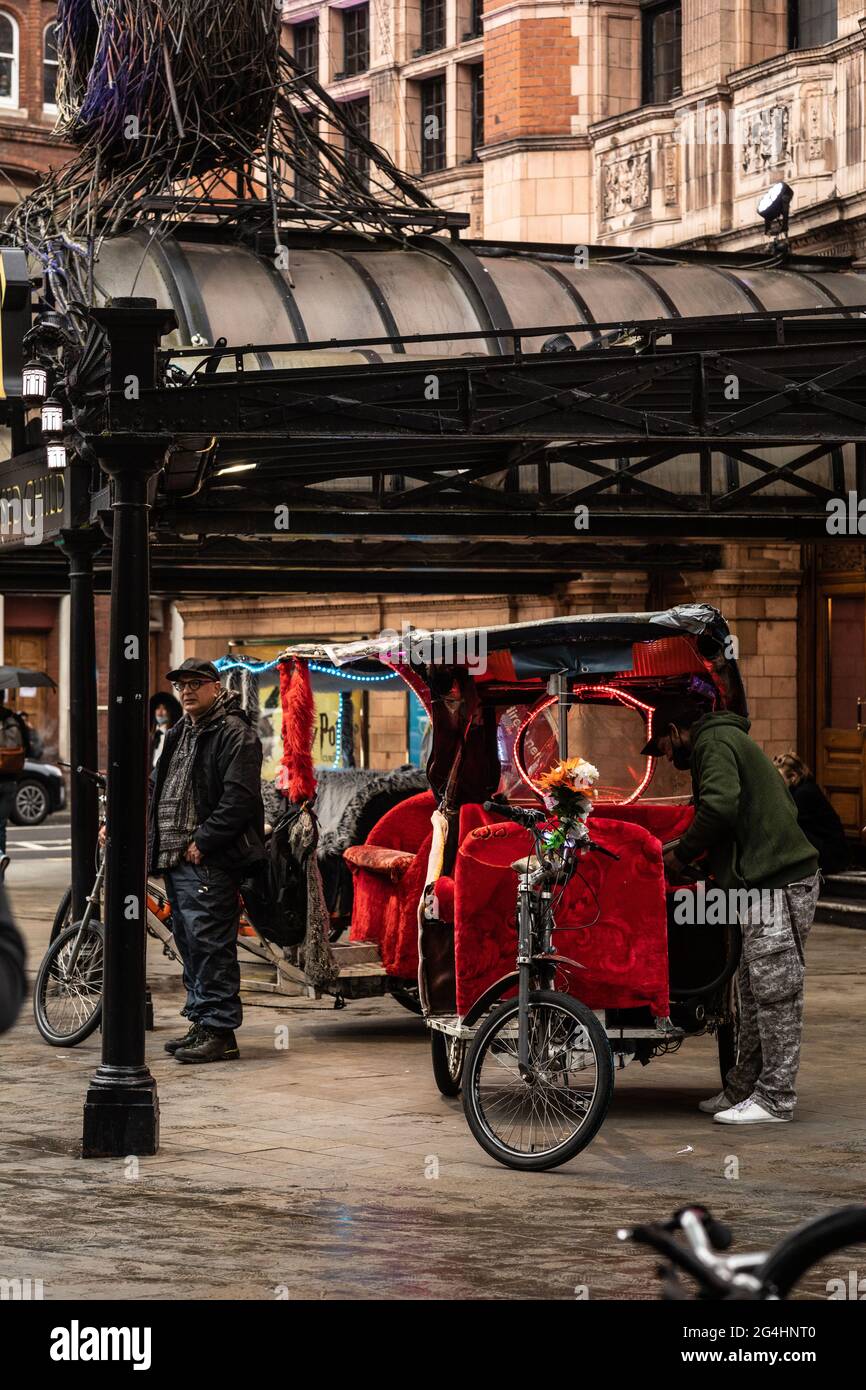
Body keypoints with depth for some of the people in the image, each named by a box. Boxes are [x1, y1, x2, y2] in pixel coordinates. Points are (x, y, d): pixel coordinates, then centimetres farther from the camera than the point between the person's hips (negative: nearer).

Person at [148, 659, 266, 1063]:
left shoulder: (235, 734, -9)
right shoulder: (179, 734, 21)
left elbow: (239, 798, -18)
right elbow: (157, 787, 28)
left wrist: (203, 842, -19)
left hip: (209, 862, -10)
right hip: (175, 859, 10)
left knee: (211, 946, -10)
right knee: (190, 946, 14)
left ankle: (220, 1031, -8)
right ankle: (200, 1023, 21)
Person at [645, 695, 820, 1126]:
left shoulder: (714, 742, -6)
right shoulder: (729, 740, 25)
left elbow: (719, 807, -23)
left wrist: (682, 853, -7)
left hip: (776, 888, -11)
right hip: (775, 881, 11)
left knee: (775, 996, -6)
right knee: (754, 993, 15)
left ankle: (775, 1099, -3)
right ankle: (743, 1088, 21)